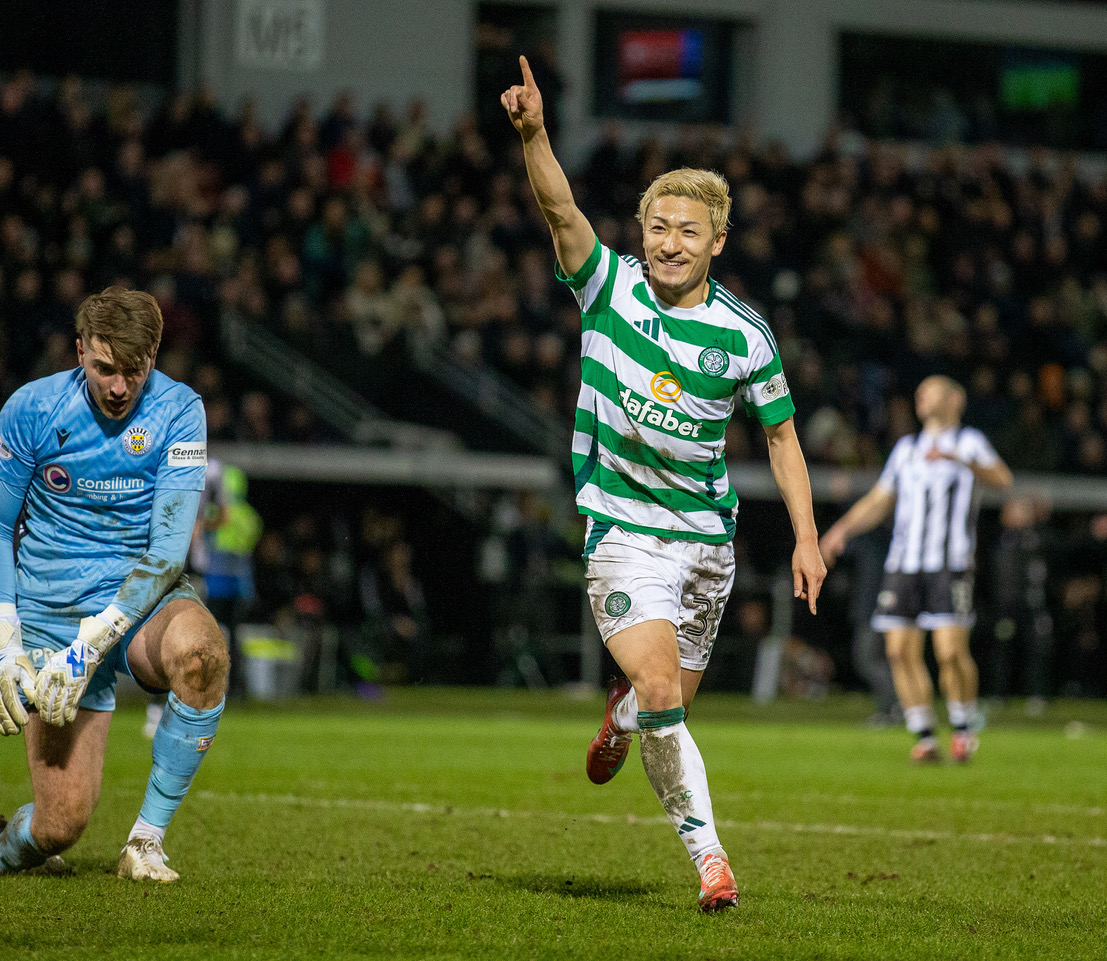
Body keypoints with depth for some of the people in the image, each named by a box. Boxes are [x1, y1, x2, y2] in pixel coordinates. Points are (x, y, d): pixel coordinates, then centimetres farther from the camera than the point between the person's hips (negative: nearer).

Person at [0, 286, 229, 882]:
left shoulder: (178, 412, -9)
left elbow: (169, 547, -15)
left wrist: (91, 645, -24)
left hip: (143, 603, 0)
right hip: (50, 615, 0)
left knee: (199, 651, -38)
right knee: (63, 820, -13)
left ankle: (146, 842, -21)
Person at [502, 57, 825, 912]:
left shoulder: (744, 335, -2)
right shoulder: (609, 287, -5)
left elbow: (781, 431, 7)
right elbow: (561, 210, -20)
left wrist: (806, 537, -1)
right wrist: (534, 135, -38)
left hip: (706, 536, 3)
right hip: (621, 530, -2)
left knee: (670, 699, 11)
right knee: (661, 693, -19)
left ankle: (620, 714, 49)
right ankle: (707, 851, -9)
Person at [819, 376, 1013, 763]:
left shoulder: (968, 443, 5)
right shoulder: (906, 448, 23)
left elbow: (1001, 478, -13)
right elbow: (878, 501, 27)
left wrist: (958, 458, -29)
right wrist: (843, 529, 10)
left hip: (950, 566, -5)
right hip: (903, 565, 5)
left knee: (951, 651, -15)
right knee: (901, 651, -5)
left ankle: (965, 728, 5)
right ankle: (925, 737, 4)